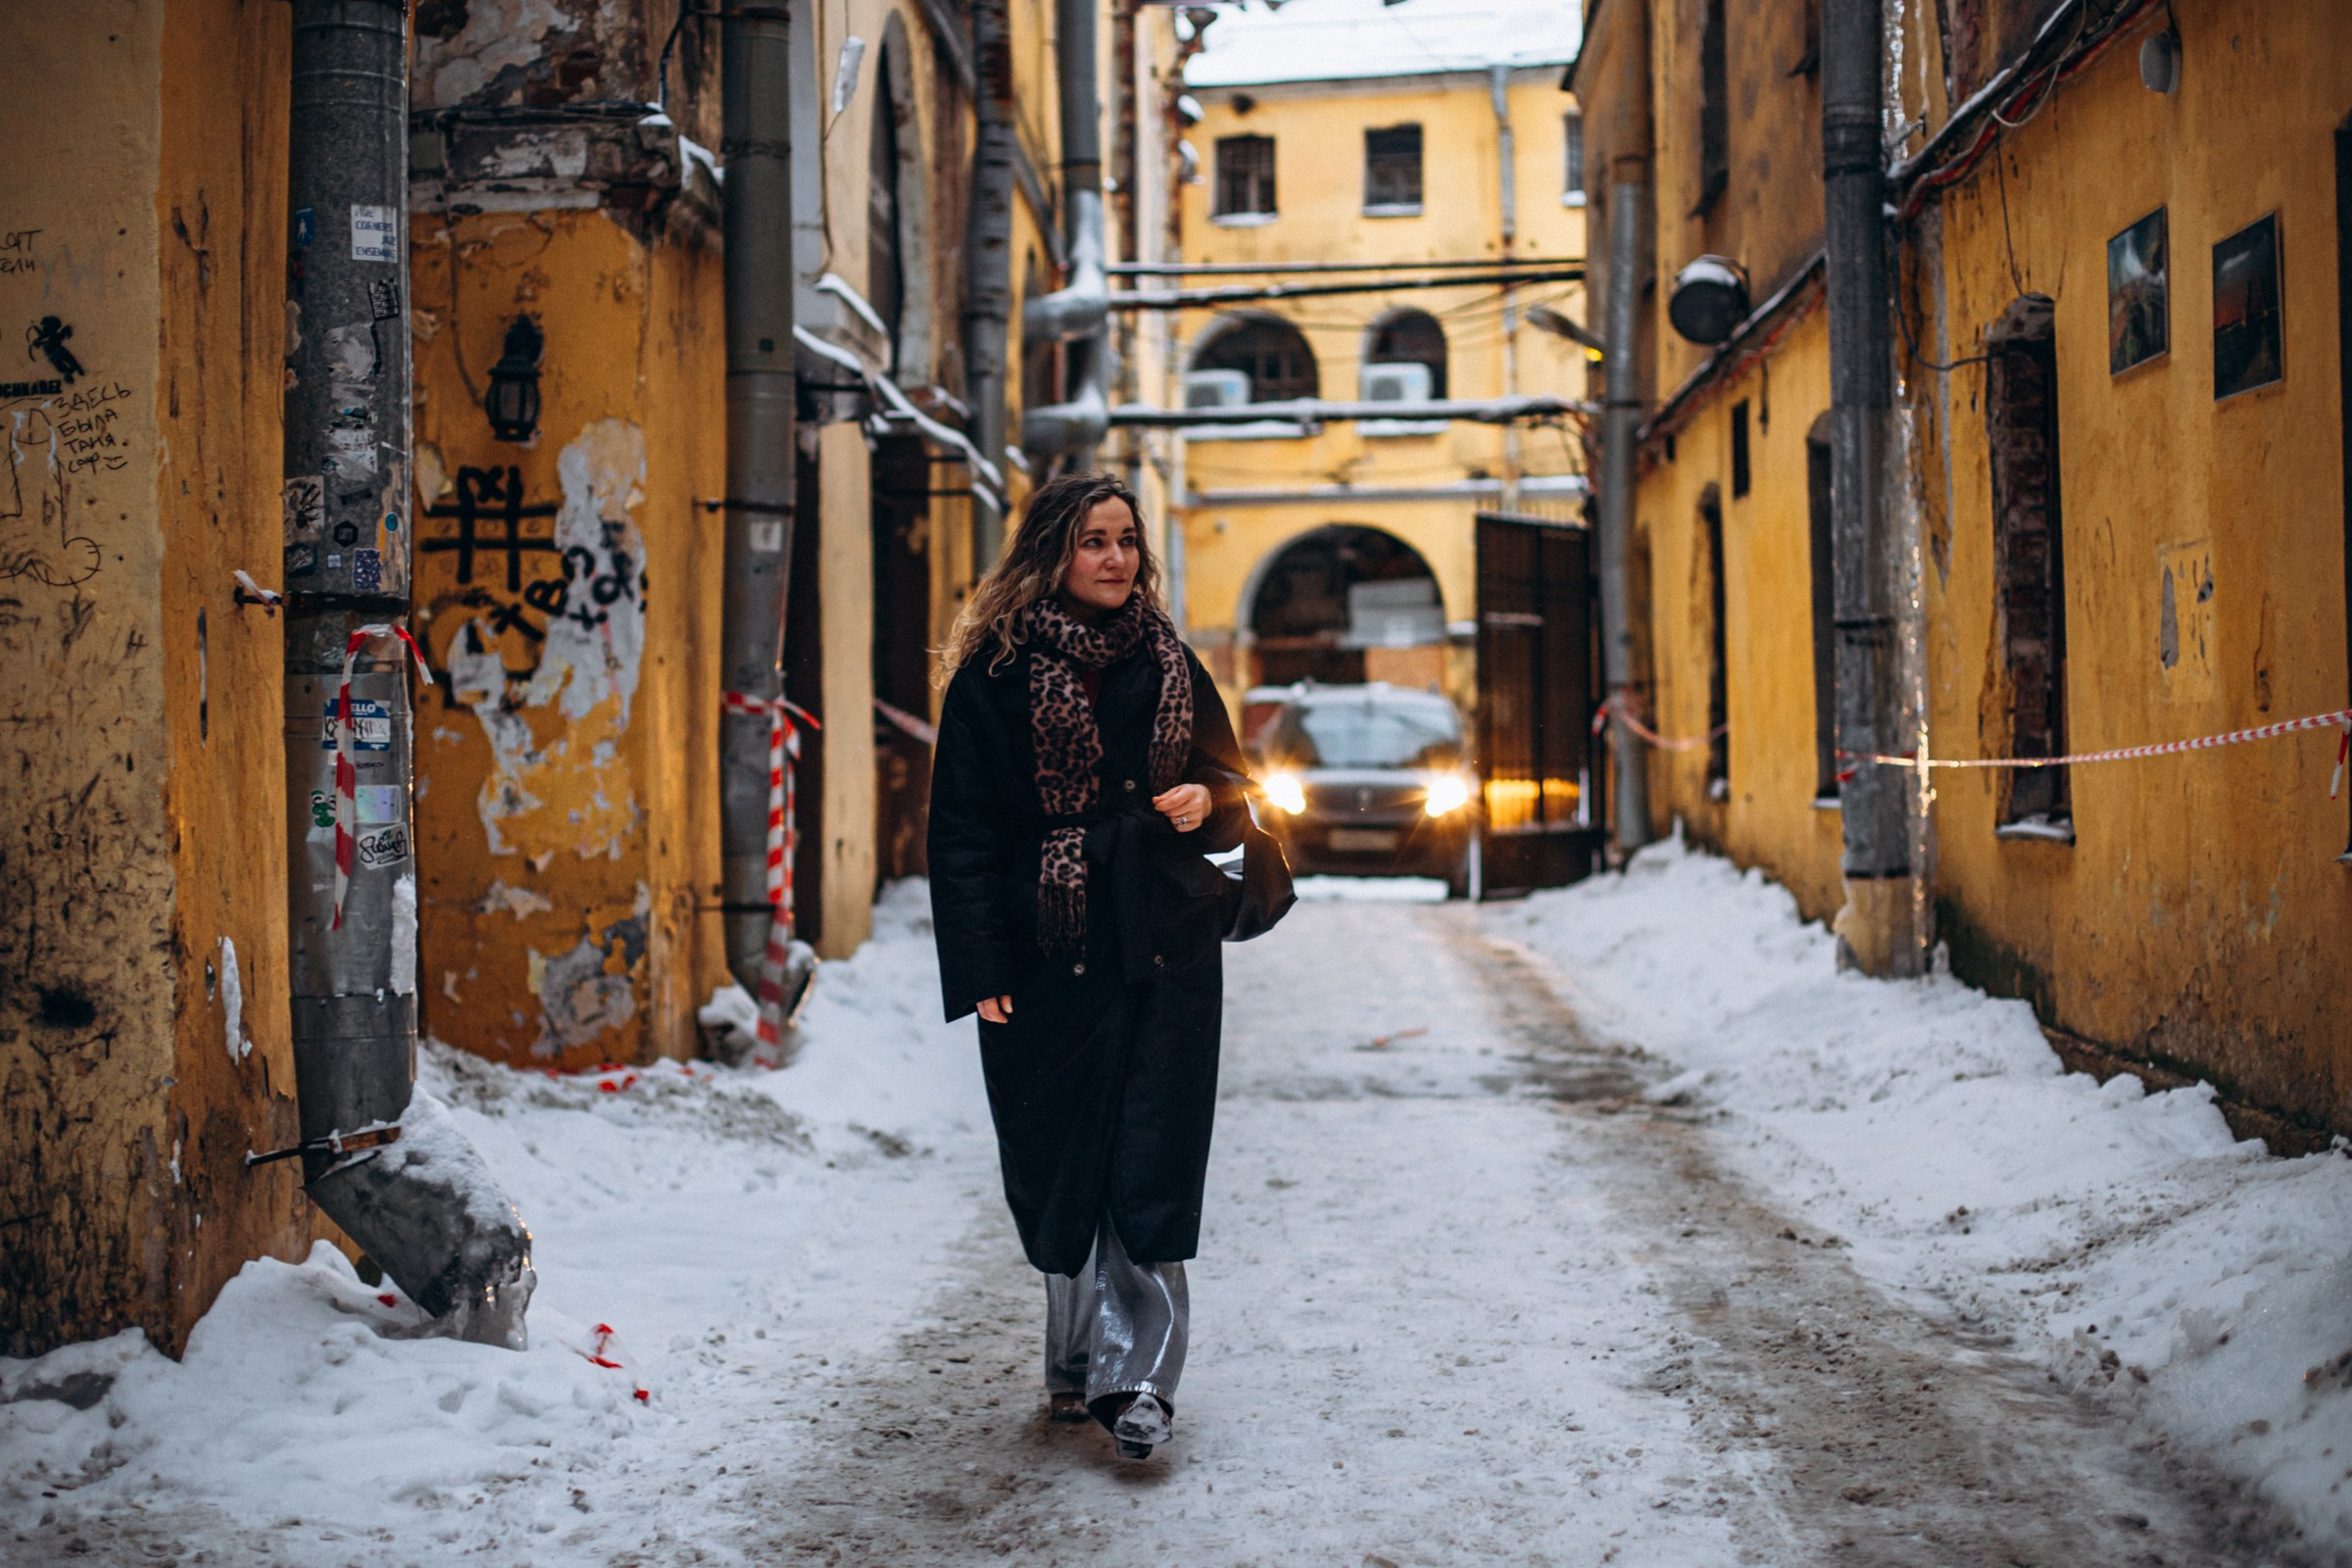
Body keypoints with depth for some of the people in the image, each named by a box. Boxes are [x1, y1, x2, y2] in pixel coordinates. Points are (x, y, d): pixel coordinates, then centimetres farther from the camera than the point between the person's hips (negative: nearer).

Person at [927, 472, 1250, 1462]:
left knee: (1151, 1166, -4)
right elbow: (962, 830, -4)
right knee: (1061, 1167, 5)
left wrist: (1208, 801, -5)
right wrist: (980, 970, -11)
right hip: (1049, 958, -2)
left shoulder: (1168, 661, 10)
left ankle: (1131, 1374, -3)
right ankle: (1084, 1360, 20)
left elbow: (1229, 777, 20)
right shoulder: (998, 671, -2)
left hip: (1167, 948, 2)